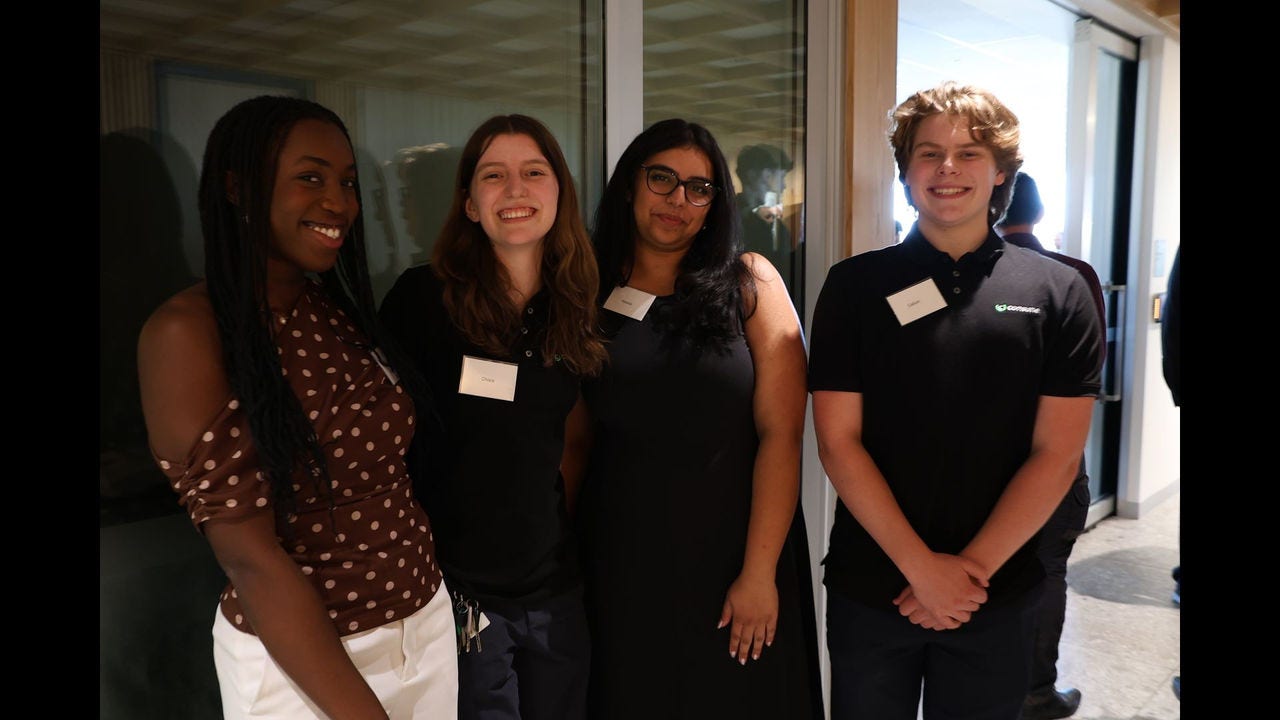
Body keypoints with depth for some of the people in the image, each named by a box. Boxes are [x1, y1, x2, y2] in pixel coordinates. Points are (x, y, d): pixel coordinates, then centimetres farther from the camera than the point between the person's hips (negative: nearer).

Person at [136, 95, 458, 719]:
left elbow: (389, 468, 6)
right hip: (296, 661, -6)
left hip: (428, 623, 6)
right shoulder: (189, 331, -17)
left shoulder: (342, 309, 2)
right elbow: (250, 557, -20)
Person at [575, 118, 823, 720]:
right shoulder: (590, 295, 2)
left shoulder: (748, 282, -5)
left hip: (732, 552, -1)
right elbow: (577, 437, 4)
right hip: (620, 565, 2)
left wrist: (760, 571, -13)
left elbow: (781, 433, -10)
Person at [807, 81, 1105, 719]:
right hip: (869, 589, 0)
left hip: (999, 595, 1)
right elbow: (838, 442, -8)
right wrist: (921, 566, -13)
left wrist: (974, 568, -12)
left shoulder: (1058, 293, -1)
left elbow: (1056, 455, -5)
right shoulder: (856, 285, -3)